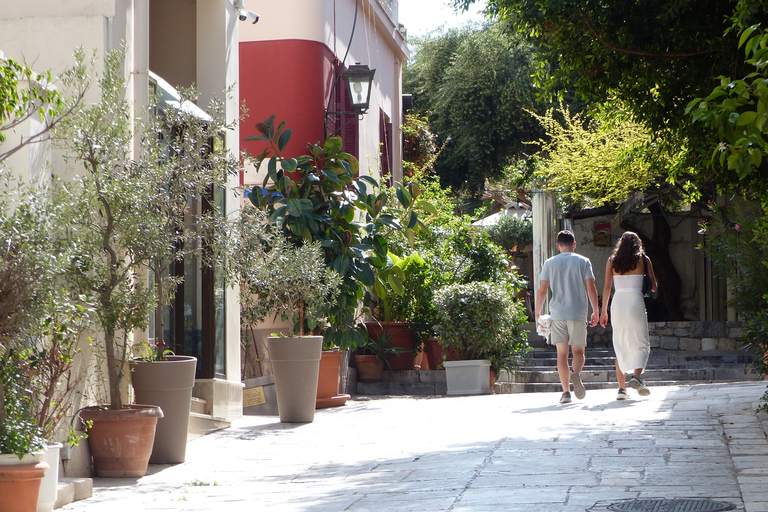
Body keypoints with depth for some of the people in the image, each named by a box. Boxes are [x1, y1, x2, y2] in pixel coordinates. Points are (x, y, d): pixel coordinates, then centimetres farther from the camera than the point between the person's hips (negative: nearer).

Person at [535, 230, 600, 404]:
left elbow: (542, 290, 3)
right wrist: (595, 312, 5)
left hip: (557, 313, 1)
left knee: (562, 353, 5)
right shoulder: (583, 262, 4)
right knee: (578, 351, 7)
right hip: (578, 313, -1)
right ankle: (576, 374, -24)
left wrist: (537, 312, 12)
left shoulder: (549, 263, 7)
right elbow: (591, 288, -2)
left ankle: (566, 391, -3)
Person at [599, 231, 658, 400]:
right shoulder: (643, 260, 5)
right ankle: (636, 376, -23)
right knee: (641, 344, 3)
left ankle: (621, 388, 4)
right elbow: (654, 286, 6)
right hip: (635, 302, -3)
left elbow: (607, 287, 7)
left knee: (620, 347, 8)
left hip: (617, 303, 3)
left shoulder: (612, 261, 10)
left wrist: (603, 311, 12)